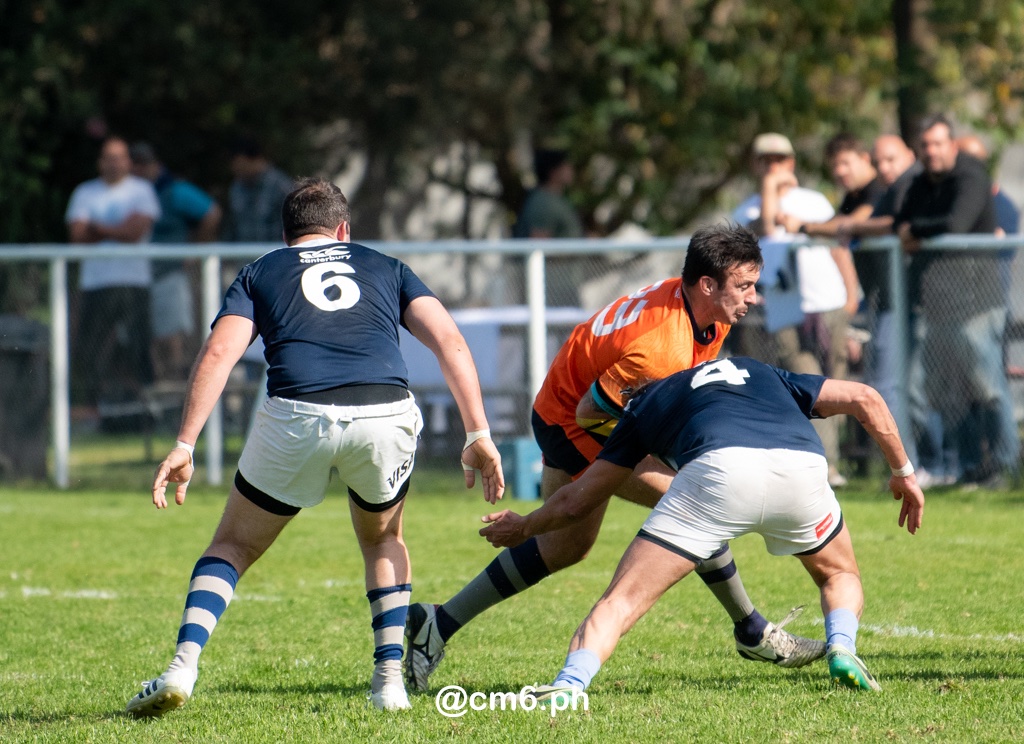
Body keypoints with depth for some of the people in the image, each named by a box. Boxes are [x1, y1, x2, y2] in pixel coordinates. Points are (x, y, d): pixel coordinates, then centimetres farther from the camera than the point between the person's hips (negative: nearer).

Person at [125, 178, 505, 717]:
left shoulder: (259, 273, 24)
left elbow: (218, 354, 6)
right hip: (387, 415, 1)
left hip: (297, 418, -1)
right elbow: (450, 342, 14)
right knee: (383, 541, 31)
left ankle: (182, 668, -3)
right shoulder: (385, 268, 28)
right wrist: (478, 435, 10)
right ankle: (390, 679, 18)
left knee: (232, 547, 18)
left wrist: (184, 445, 1)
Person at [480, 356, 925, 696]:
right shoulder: (763, 375, 41)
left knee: (623, 599, 2)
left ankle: (568, 687, -20)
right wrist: (903, 471, 39)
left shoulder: (647, 403, 34)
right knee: (839, 574, 31)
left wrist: (521, 528, 55)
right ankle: (842, 648, 3)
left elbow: (576, 500, 37)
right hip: (800, 466, 2)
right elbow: (865, 399, 30)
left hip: (719, 468, -2)